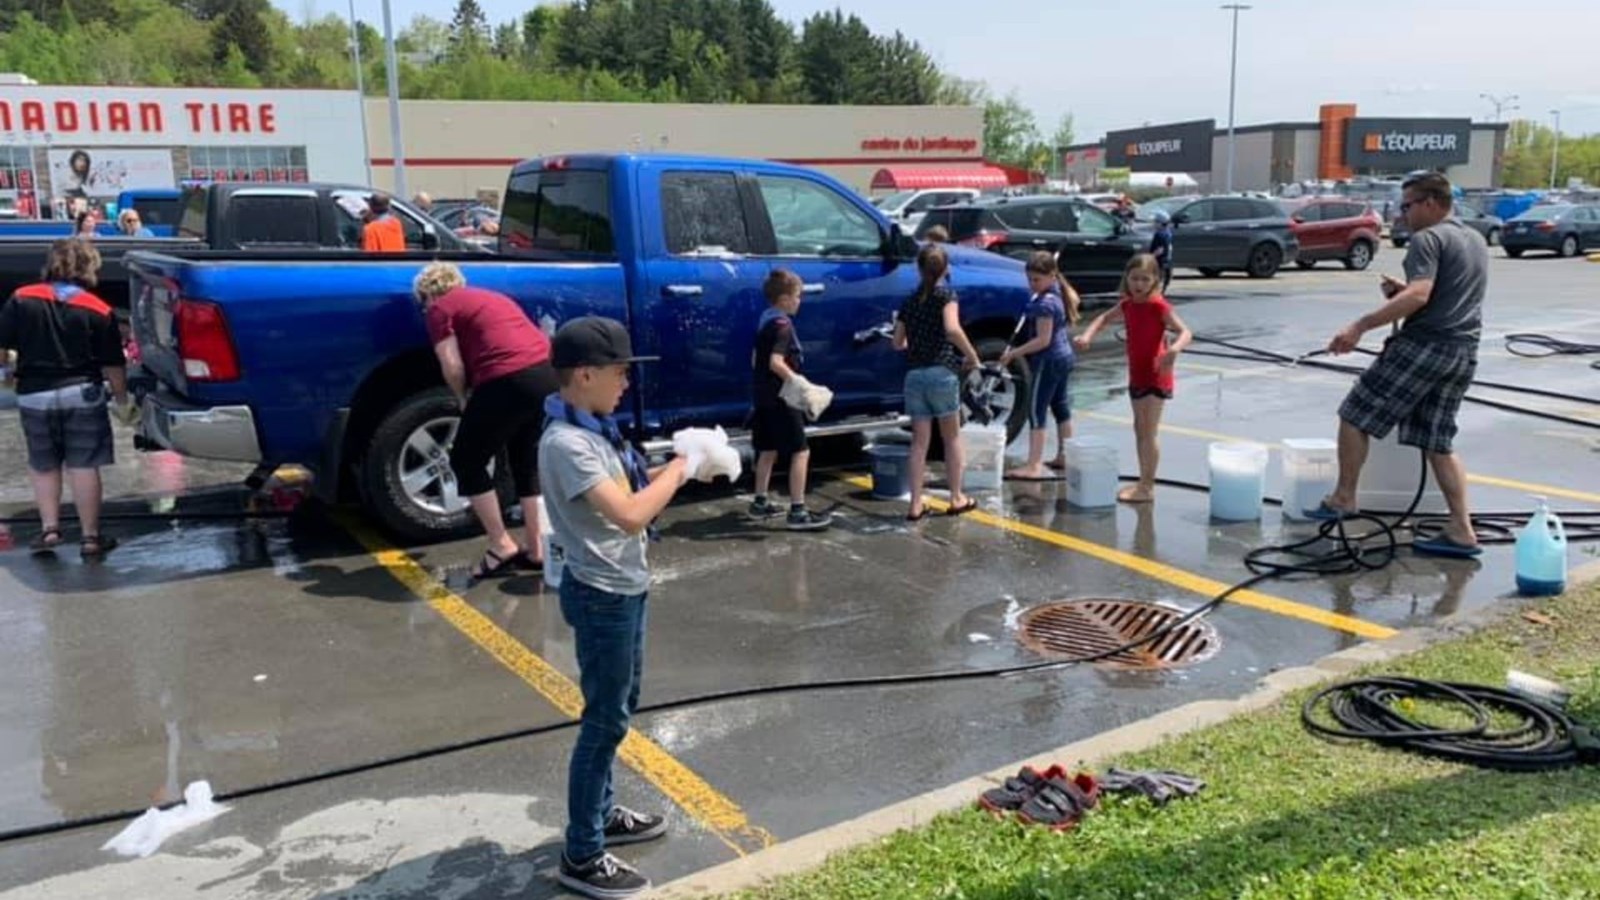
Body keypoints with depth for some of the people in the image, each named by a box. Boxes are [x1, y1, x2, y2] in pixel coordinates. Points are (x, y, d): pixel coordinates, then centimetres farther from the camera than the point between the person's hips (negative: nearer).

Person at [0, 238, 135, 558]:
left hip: (35, 395, 2)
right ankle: (90, 537, 5)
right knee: (83, 466, 2)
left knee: (43, 465, 18)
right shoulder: (98, 310, -6)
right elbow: (112, 364, -4)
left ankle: (49, 528, 10)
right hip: (83, 394, -1)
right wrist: (121, 400, 8)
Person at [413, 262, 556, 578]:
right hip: (550, 373, 7)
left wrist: (463, 401, 19)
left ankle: (502, 548, 11)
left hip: (509, 380, -7)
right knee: (527, 461, 23)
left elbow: (453, 367, 0)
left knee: (467, 461, 12)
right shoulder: (489, 297, 31)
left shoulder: (440, 309, 10)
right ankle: (537, 551, 23)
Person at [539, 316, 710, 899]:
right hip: (601, 595, -10)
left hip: (624, 588, 10)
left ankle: (602, 813, 38)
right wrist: (680, 470, -20)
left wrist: (677, 466, -2)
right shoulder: (565, 442, -25)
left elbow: (630, 490, 13)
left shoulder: (596, 429, 6)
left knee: (618, 707, 21)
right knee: (605, 719, 0)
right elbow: (630, 515, -32)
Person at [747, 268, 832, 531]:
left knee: (768, 450, 18)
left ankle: (760, 503, 26)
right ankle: (798, 512, -9)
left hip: (764, 396, 10)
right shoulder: (782, 324, -16)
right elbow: (776, 362, -27)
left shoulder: (765, 321, 13)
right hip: (781, 397, -10)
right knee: (800, 451, -7)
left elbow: (757, 360, 20)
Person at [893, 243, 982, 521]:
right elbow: (952, 329, -20)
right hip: (941, 372, -4)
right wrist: (972, 355, -9)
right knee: (952, 437, 11)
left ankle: (916, 504, 6)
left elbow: (898, 342, 14)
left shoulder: (910, 301, 13)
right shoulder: (946, 295, -3)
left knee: (919, 441, 8)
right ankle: (956, 498, 18)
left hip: (913, 375, 4)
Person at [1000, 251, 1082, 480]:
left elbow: (1043, 340, -22)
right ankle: (1064, 456, 26)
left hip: (1048, 361, -10)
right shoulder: (1059, 294, 6)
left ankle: (1034, 466, -12)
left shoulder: (1044, 303, -21)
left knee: (1036, 411, -9)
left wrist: (1013, 353, -20)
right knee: (1060, 406, 17)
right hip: (1064, 356, 10)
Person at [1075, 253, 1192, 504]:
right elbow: (1105, 318, 20)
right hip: (1137, 376, 8)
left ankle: (1147, 488, -2)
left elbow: (1185, 332, -24)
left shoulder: (1158, 306, -17)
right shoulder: (1127, 305, 4)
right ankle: (1143, 484, 23)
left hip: (1156, 377, -8)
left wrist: (1174, 349, -45)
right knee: (1140, 431, 13)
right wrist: (1088, 334, 0)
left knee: (1148, 433, -7)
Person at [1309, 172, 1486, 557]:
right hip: (1464, 353, 9)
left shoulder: (1427, 239, -9)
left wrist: (1360, 326, -27)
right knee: (1438, 443, 11)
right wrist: (1402, 290, 16)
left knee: (1355, 415, 3)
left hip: (1424, 345, -9)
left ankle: (1344, 497, 6)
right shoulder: (1476, 241, 20)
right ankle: (1462, 531, 6)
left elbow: (1418, 297, -23)